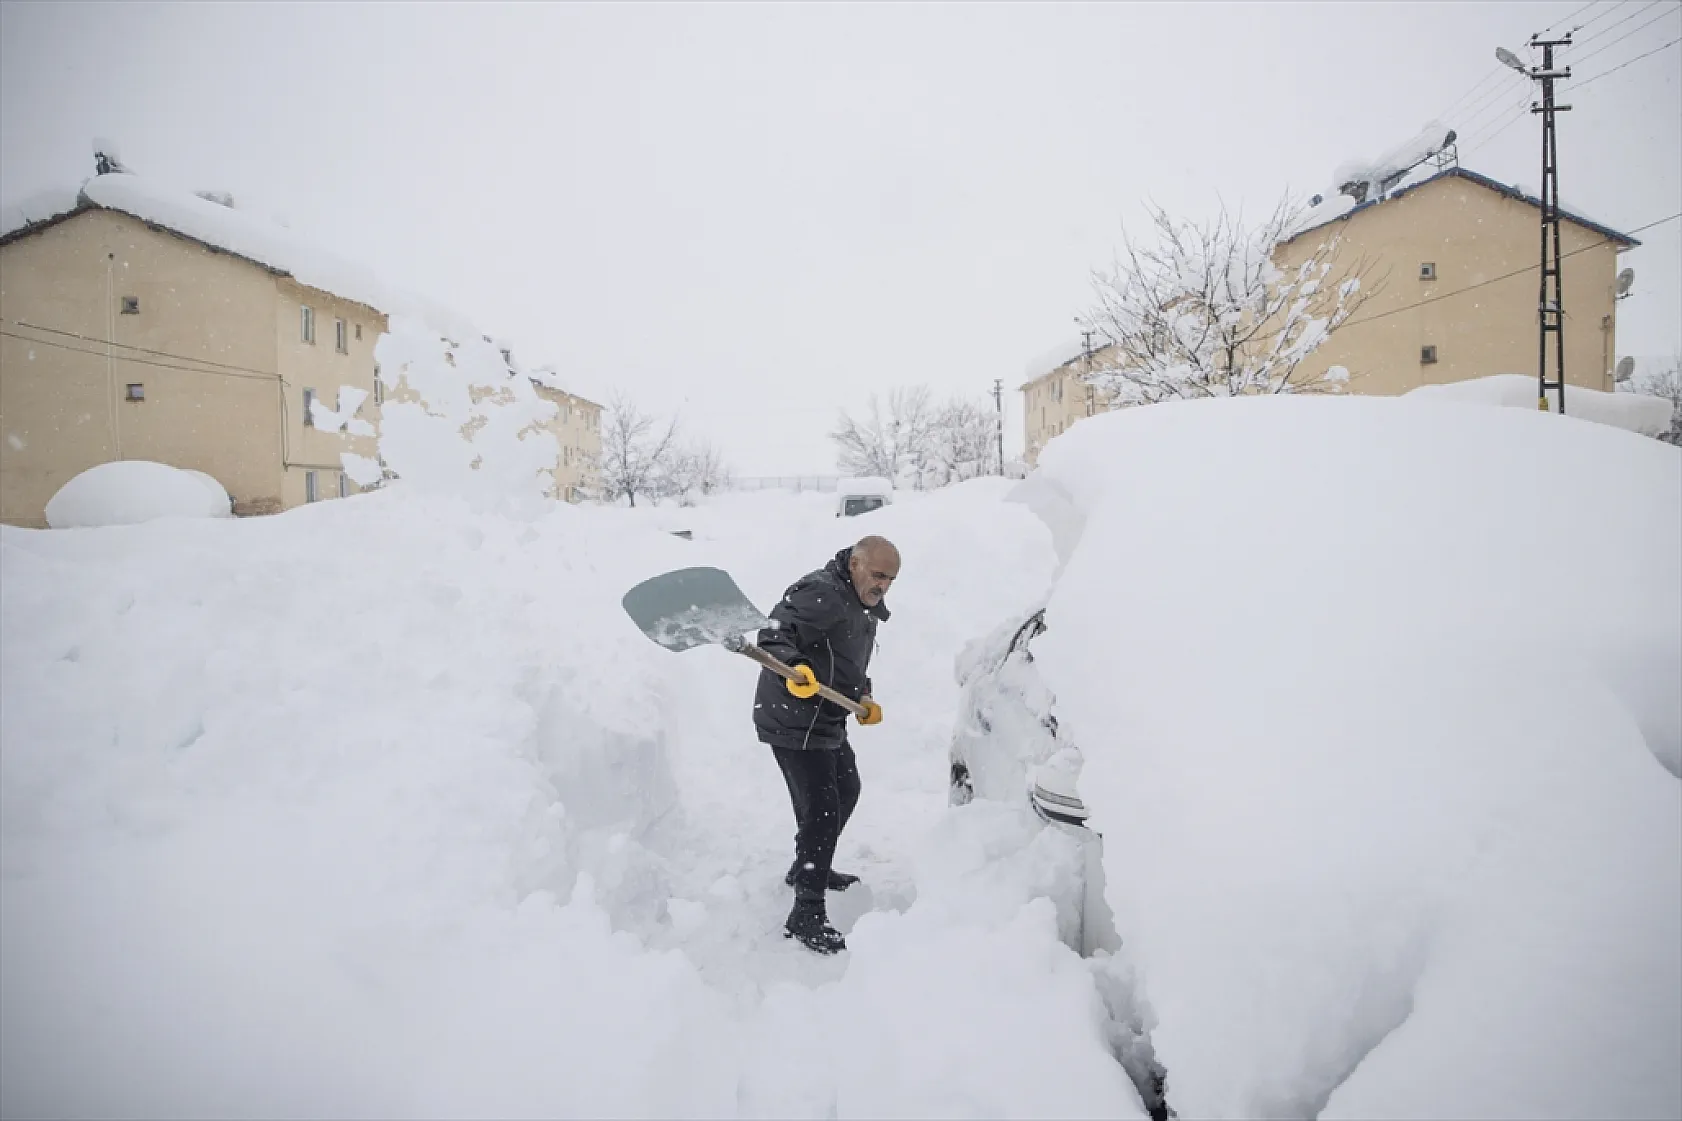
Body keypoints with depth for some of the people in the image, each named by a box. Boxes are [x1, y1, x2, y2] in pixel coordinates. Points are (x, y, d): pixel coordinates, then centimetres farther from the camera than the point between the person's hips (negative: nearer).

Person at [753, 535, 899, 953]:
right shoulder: (820, 592, -21)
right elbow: (775, 634, -33)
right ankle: (806, 915, 4)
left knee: (846, 790, 25)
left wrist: (863, 697, 7)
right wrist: (795, 667, -52)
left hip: (827, 719, 11)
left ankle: (808, 868, 44)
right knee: (820, 811, -9)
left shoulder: (864, 606, 11)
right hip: (793, 723, -11)